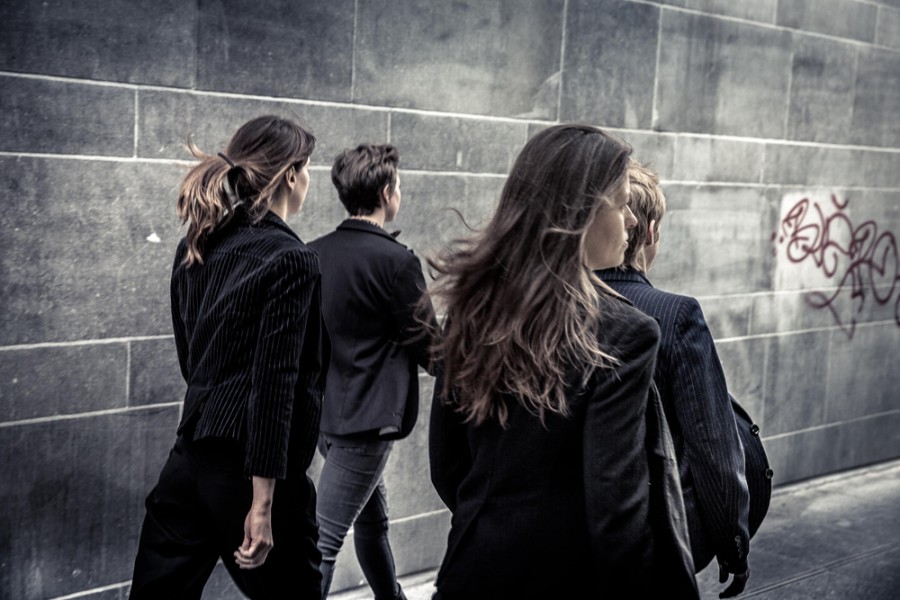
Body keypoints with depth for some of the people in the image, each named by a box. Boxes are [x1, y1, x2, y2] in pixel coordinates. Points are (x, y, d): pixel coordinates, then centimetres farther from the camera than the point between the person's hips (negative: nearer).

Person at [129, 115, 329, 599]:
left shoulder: (194, 247, 9)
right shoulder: (290, 260, -13)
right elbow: (274, 383, -18)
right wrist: (262, 504, -19)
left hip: (188, 462, 7)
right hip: (247, 468, -7)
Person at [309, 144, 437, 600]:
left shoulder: (313, 253, 4)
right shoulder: (396, 260, -16)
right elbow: (427, 348, -10)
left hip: (323, 411, 7)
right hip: (367, 418, -7)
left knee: (372, 520, 23)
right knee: (325, 538, -6)